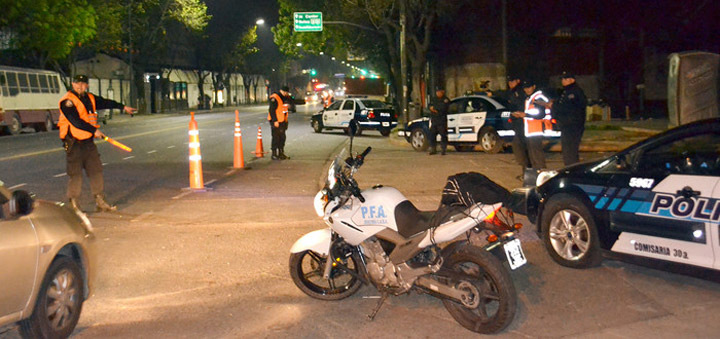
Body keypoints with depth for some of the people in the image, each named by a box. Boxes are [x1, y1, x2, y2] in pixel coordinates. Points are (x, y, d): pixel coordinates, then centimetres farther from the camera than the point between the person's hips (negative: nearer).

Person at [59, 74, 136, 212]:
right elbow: (76, 121, -21)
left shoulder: (90, 98, 12)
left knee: (96, 171, 9)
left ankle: (100, 202, 17)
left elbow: (105, 102, 28)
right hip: (73, 144, -7)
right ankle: (73, 205, 7)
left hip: (88, 141, 7)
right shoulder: (67, 101, -12)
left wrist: (123, 107, 36)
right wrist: (94, 130, -19)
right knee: (75, 174, -5)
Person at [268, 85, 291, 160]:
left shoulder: (286, 98, 12)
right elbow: (272, 110, -17)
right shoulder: (275, 98, -14)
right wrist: (275, 121, -21)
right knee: (276, 138, -7)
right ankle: (274, 154, -2)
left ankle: (281, 153, 23)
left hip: (282, 121, 9)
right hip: (276, 122, -9)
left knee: (282, 137, 13)